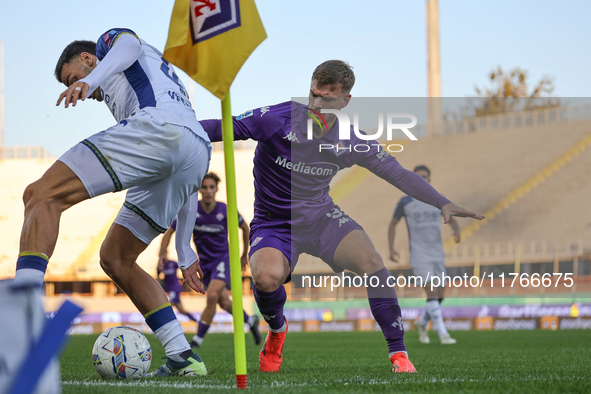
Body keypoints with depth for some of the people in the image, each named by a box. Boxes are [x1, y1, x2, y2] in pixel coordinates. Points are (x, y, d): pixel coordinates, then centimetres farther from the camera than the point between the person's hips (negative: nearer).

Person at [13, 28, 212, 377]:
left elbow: (128, 44, -2)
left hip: (157, 126, -8)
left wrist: (89, 81, -20)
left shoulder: (111, 40, 27)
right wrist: (185, 251, 39)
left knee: (42, 196, -12)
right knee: (114, 259, 18)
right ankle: (182, 357, 9)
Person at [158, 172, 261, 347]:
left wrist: (245, 254, 12)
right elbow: (170, 232, -2)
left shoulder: (226, 211, -14)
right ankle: (250, 321, 38)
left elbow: (245, 228, 6)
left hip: (222, 259, -3)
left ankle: (197, 339, -16)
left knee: (212, 295, -24)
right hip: (204, 262, 3)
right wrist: (163, 253, -17)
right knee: (224, 302, 9)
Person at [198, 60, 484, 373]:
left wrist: (443, 204, -5)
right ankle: (277, 330, 4)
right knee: (267, 276, -34)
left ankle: (398, 354, -9)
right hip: (274, 223, -2)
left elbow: (397, 173, 1)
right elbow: (224, 129, -13)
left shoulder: (352, 142, -7)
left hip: (320, 215, 2)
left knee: (371, 261, -24)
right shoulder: (278, 119, -17)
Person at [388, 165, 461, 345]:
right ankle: (443, 334, -19)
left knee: (439, 297, 6)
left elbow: (452, 221, 13)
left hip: (438, 255, 4)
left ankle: (422, 323, 33)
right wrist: (391, 250, -2)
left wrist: (456, 232, -12)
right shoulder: (405, 202, -2)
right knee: (432, 292, -19)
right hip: (419, 256, -4)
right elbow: (392, 224, 9)